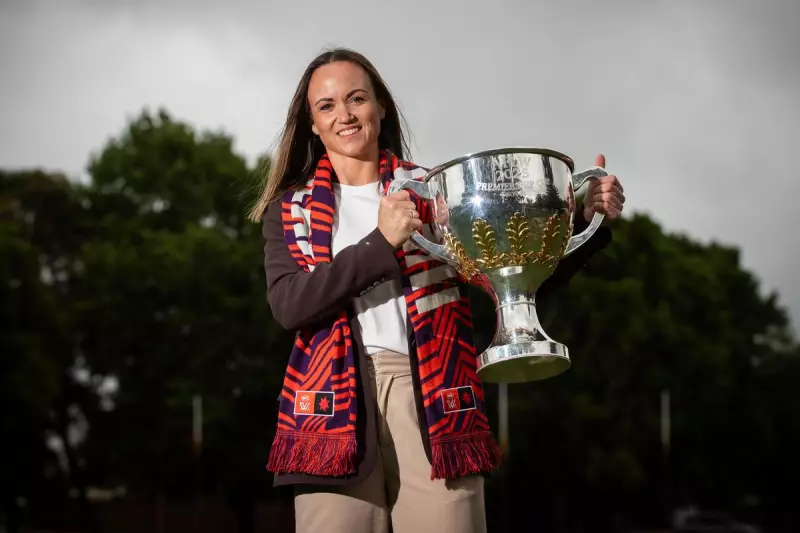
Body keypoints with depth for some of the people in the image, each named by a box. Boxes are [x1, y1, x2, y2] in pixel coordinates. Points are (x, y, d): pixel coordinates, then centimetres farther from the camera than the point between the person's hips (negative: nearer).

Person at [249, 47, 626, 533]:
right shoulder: (290, 210, 14)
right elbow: (289, 305, -3)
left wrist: (586, 217, -8)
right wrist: (380, 243, -11)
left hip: (434, 402, 0)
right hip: (337, 404, 0)